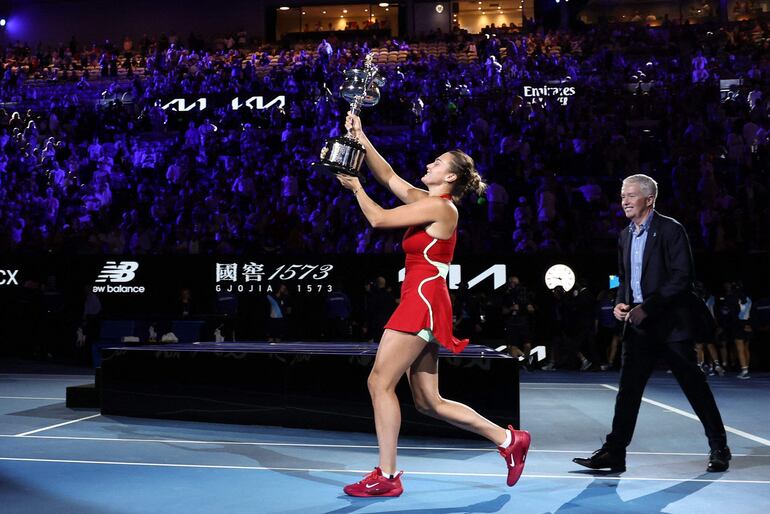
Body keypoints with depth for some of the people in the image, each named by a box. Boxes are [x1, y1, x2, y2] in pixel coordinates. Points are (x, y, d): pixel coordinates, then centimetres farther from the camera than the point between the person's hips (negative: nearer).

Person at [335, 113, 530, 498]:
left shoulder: (440, 207, -9)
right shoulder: (424, 201, 18)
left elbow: (378, 219, -10)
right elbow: (388, 176, 22)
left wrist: (355, 187, 4)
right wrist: (360, 138, 16)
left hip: (423, 299, -10)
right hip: (421, 302, 10)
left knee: (380, 382, -7)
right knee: (428, 402, 10)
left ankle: (386, 477, -1)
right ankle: (509, 440, 16)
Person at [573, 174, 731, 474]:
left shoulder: (670, 230, -9)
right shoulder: (625, 236, 14)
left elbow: (682, 278, -16)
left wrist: (646, 307, -19)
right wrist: (620, 303, 3)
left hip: (671, 323, -6)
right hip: (639, 325, 6)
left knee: (694, 386, 3)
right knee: (628, 388, 1)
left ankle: (719, 449, 18)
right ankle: (614, 452, 3)